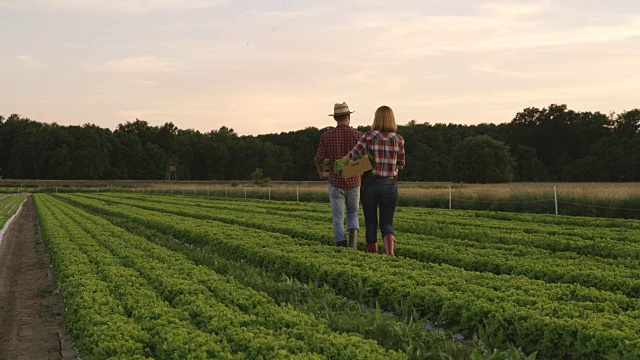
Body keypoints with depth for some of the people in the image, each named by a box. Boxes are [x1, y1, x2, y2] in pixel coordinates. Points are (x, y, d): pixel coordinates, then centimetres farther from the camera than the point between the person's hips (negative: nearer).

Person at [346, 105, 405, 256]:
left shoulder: (368, 137, -7)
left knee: (370, 222, 13)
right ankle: (390, 252, -19)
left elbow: (351, 157, -15)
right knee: (387, 223, 6)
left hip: (369, 183, -1)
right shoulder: (399, 140, -1)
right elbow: (400, 165, 9)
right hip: (390, 185, 1)